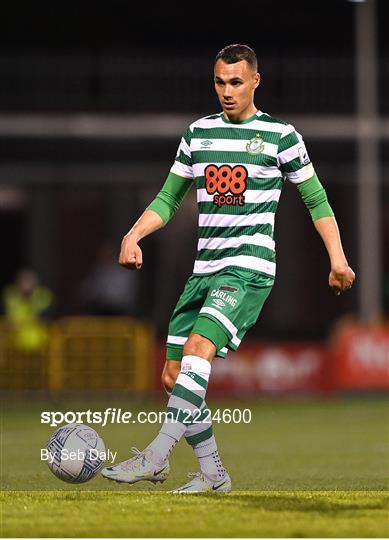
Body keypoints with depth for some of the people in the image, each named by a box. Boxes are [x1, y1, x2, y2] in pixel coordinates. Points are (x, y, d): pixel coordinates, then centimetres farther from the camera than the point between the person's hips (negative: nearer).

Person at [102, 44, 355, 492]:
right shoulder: (199, 133, 13)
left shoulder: (280, 136, 1)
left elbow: (316, 201, 8)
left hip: (250, 266, -6)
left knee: (198, 347, -27)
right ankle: (213, 474, 14)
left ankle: (155, 458, -33)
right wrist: (133, 235, 2)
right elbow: (168, 199, 18)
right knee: (173, 376, 1)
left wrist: (337, 258, 0)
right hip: (203, 269, 6)